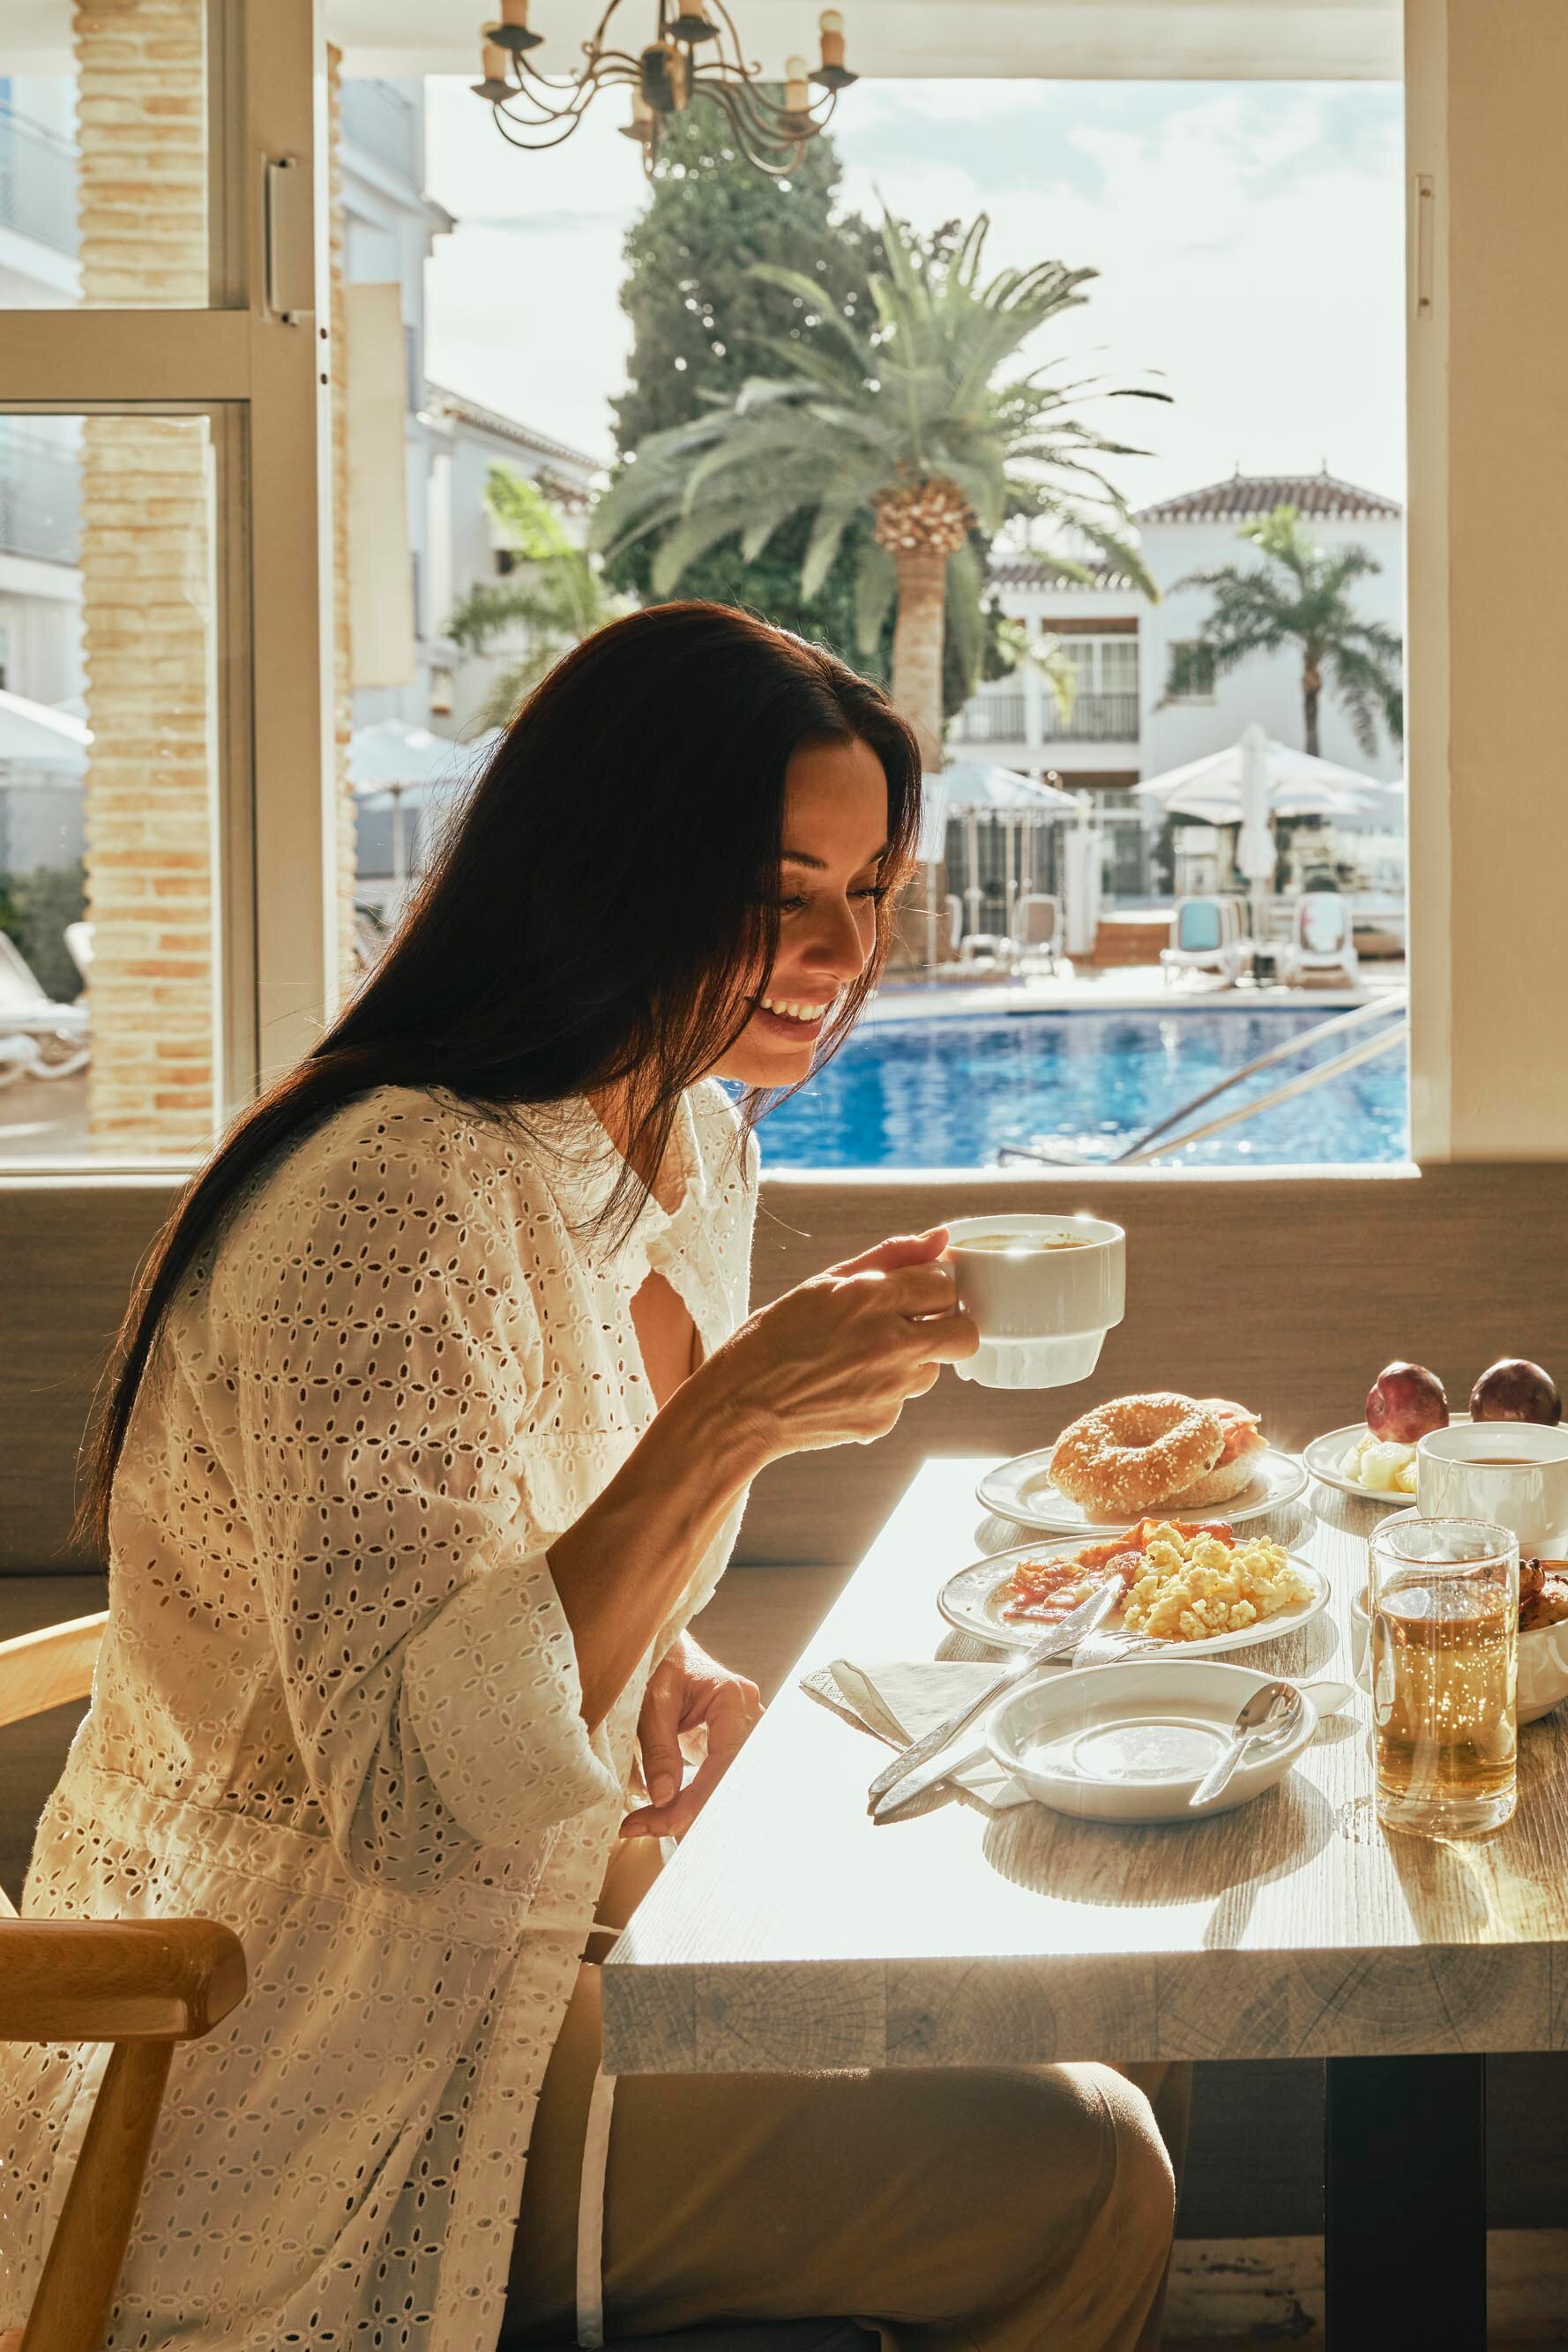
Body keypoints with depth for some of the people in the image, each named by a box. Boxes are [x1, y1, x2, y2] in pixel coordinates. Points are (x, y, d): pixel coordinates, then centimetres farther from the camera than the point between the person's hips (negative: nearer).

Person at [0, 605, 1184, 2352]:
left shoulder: (694, 1148, 5)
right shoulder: (393, 1205, -26)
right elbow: (409, 1796, -30)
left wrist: (670, 1667, -3)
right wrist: (729, 1423, -36)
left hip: (549, 1919, 9)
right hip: (323, 2120, -9)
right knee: (1075, 2178, -13)